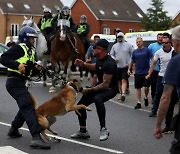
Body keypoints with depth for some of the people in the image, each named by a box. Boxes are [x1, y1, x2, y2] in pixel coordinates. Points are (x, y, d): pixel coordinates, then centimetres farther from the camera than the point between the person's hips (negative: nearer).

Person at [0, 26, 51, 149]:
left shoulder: (30, 51, 22)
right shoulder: (19, 48, -6)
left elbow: (30, 72, 25)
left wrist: (36, 68, 4)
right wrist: (17, 65, -29)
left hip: (21, 83, 10)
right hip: (15, 82, -10)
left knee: (26, 107, 20)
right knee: (27, 106, -20)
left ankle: (14, 130, 36)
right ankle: (36, 137, -30)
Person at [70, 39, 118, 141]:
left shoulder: (109, 63, -29)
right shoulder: (99, 59, -1)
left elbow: (105, 85, -31)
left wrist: (89, 90, -23)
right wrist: (83, 64, 8)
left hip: (110, 89, -10)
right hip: (101, 86, 10)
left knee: (97, 99, -41)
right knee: (80, 105, 8)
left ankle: (103, 129, -29)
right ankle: (83, 131, 24)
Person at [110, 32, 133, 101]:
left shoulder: (128, 45, 0)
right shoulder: (114, 46, 9)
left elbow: (132, 55, 1)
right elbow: (111, 54, 13)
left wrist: (129, 63, -8)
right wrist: (114, 58, -8)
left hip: (125, 66, -4)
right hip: (117, 66, 4)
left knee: (124, 80, -14)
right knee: (119, 81, 10)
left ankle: (123, 94, -25)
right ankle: (121, 93, 22)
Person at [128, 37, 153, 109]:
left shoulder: (147, 50, -3)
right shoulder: (135, 52, 7)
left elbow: (152, 59, -4)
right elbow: (132, 61, 17)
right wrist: (129, 69, 9)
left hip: (146, 72, -3)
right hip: (138, 73, 3)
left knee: (146, 87, -7)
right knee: (138, 88, 6)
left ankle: (146, 98, 22)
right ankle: (139, 103, 14)